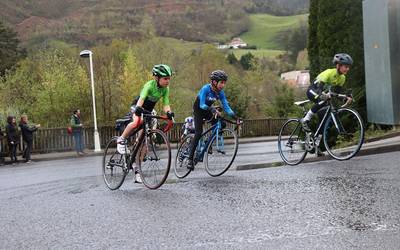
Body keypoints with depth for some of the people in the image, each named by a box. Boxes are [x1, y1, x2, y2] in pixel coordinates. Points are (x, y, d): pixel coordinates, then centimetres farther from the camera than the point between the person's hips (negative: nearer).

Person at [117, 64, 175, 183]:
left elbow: (166, 104, -15)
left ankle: (137, 168, 7)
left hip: (148, 111, 5)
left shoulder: (165, 89, -11)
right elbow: (141, 99, -41)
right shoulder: (149, 85, -27)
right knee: (137, 122, -40)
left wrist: (169, 112, -37)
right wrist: (138, 108, -61)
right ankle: (121, 140, -15)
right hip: (138, 108, -5)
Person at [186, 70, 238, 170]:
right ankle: (190, 159, -17)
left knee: (221, 124, -14)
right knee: (198, 133, -19)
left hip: (208, 110, 6)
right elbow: (202, 105, -36)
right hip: (198, 110, -6)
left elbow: (226, 107, -14)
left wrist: (235, 117, -28)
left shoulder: (220, 92, -12)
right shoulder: (206, 89, -28)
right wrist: (212, 109, -54)